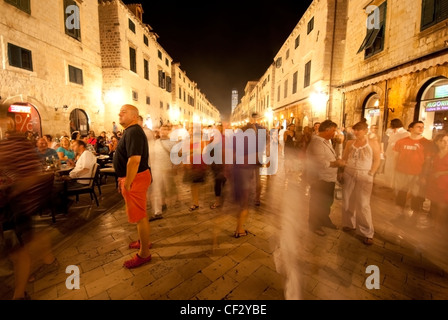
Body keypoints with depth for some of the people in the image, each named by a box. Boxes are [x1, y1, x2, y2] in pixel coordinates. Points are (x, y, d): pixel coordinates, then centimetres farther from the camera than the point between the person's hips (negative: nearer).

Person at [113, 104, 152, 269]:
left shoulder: (133, 132, -19)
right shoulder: (130, 131, 15)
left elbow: (134, 160, -29)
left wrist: (127, 183, -24)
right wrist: (124, 181, 22)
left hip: (135, 178, -10)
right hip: (134, 177, 10)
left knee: (139, 216, 1)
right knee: (139, 214, 22)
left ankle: (144, 253, 17)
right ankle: (143, 241, 40)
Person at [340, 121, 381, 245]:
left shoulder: (373, 143, -1)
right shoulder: (350, 143, 8)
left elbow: (377, 160, -2)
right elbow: (344, 158, 10)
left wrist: (371, 174, -8)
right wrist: (341, 171, 0)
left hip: (364, 175, -4)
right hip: (348, 174, 4)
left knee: (363, 204, -4)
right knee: (347, 201, 10)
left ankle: (367, 232, 9)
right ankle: (349, 224, 28)